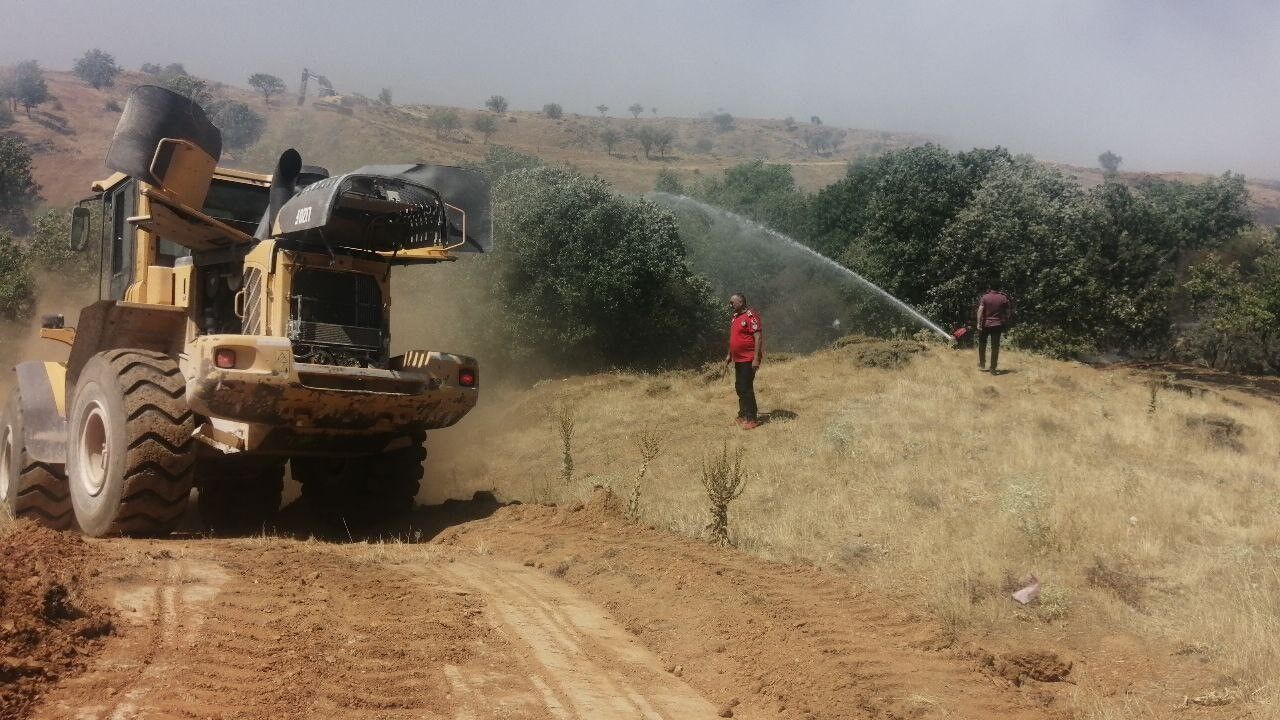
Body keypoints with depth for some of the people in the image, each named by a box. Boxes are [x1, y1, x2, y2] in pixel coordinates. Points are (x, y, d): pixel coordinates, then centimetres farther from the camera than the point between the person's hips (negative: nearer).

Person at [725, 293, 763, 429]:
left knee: (746, 388, -8)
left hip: (748, 360, -9)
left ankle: (751, 419, -2)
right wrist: (729, 355, 22)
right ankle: (743, 415, 26)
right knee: (739, 387, 15)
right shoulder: (735, 317, 13)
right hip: (738, 359, 9)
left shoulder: (751, 316, -15)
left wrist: (756, 358, -24)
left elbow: (758, 337, -20)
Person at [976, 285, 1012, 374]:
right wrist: (1005, 324, 12)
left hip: (985, 324, -1)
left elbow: (980, 310, -13)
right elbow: (1008, 312, 4)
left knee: (982, 344, 18)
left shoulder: (985, 297, -6)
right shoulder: (1003, 298, 1)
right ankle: (993, 368, 3)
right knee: (995, 346, 4)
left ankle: (982, 364, 26)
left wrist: (979, 323, -12)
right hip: (997, 325, 1)